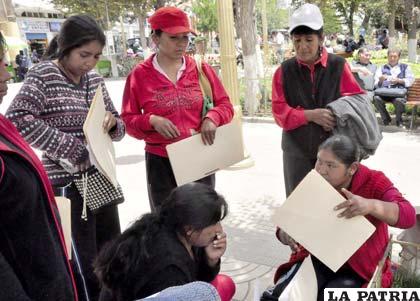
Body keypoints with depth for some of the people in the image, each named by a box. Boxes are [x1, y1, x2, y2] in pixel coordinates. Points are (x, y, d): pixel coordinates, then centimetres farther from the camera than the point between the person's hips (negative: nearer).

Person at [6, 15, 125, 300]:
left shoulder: (95, 79, 9)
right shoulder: (43, 74, -9)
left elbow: (119, 128, 15)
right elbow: (17, 119, -23)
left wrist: (112, 123, -9)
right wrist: (70, 148, -21)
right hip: (67, 184, -6)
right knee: (83, 268, 2)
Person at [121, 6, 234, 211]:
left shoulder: (201, 69, 2)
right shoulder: (139, 75, -3)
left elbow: (225, 105, 7)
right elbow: (128, 120, 1)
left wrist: (212, 118, -14)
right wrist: (151, 121, -19)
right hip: (160, 162, -2)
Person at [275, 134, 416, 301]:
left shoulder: (374, 182, -12)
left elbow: (408, 216, -26)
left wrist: (371, 205, -46)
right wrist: (286, 233, -26)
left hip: (360, 268, -2)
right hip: (318, 260, 2)